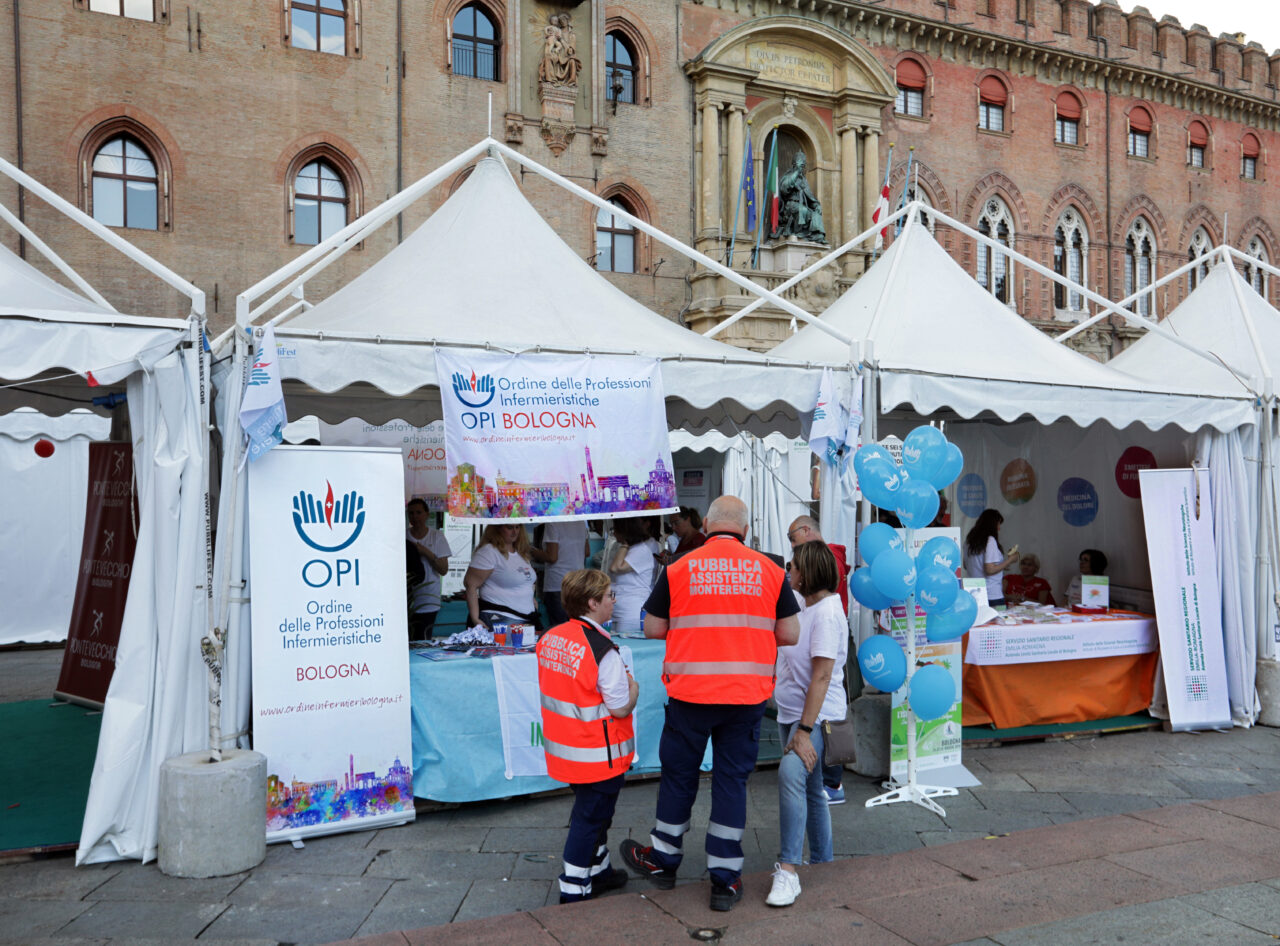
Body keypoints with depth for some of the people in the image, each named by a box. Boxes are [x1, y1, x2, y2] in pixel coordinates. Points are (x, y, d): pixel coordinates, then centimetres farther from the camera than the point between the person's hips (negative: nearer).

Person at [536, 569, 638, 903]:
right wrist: (633, 688, 1)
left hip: (564, 746, 8)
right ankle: (574, 890, 13)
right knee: (590, 816, 6)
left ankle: (598, 871, 40)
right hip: (599, 755, -8)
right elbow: (620, 708, -20)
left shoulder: (549, 638, 0)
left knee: (590, 810, 24)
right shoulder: (602, 650, -24)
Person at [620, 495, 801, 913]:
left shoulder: (679, 569, -3)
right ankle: (725, 880, 16)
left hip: (689, 693, -1)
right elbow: (790, 634, 4)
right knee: (732, 779, 10)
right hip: (748, 694, 1)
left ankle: (663, 861, 33)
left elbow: (653, 629, 3)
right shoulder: (770, 571, 0)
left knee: (678, 775, 15)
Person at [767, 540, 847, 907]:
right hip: (793, 713, 10)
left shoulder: (828, 612, -17)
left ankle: (788, 870, -29)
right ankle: (820, 863, 31)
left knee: (792, 773, -28)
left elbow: (822, 676, -23)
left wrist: (805, 730, -26)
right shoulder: (808, 608, 12)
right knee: (810, 789, 17)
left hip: (817, 717, -10)